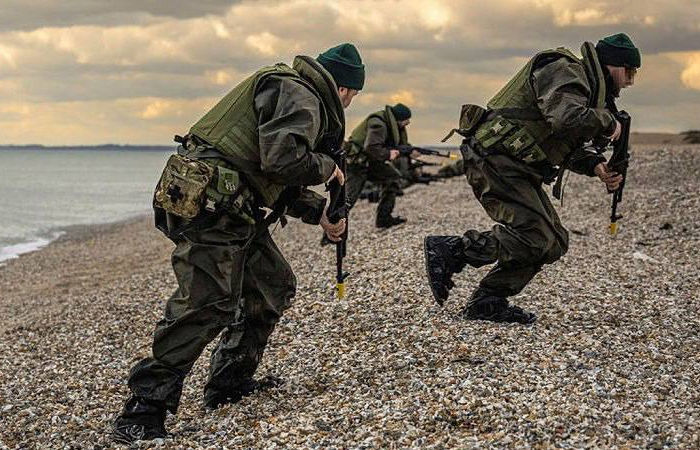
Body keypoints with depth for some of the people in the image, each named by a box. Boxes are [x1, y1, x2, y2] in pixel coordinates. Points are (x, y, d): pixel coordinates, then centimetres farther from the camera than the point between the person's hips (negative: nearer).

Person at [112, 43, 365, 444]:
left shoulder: (300, 96, 26)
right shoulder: (296, 94, -8)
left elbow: (281, 183, 28)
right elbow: (282, 159, -23)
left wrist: (319, 211, 20)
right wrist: (326, 169, -5)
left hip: (234, 209, 11)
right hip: (210, 203, -11)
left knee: (274, 285, 17)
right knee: (206, 304, -15)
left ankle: (232, 382, 25)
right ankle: (142, 413, -13)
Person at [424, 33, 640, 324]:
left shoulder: (585, 85, 23)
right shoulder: (565, 72, -10)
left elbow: (568, 150, 22)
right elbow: (566, 118, -30)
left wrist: (596, 166, 3)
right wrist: (607, 122, -13)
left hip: (517, 169, 11)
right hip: (495, 160, -11)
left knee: (554, 242, 5)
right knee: (534, 237, -20)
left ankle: (487, 303, 7)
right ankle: (447, 250, -11)